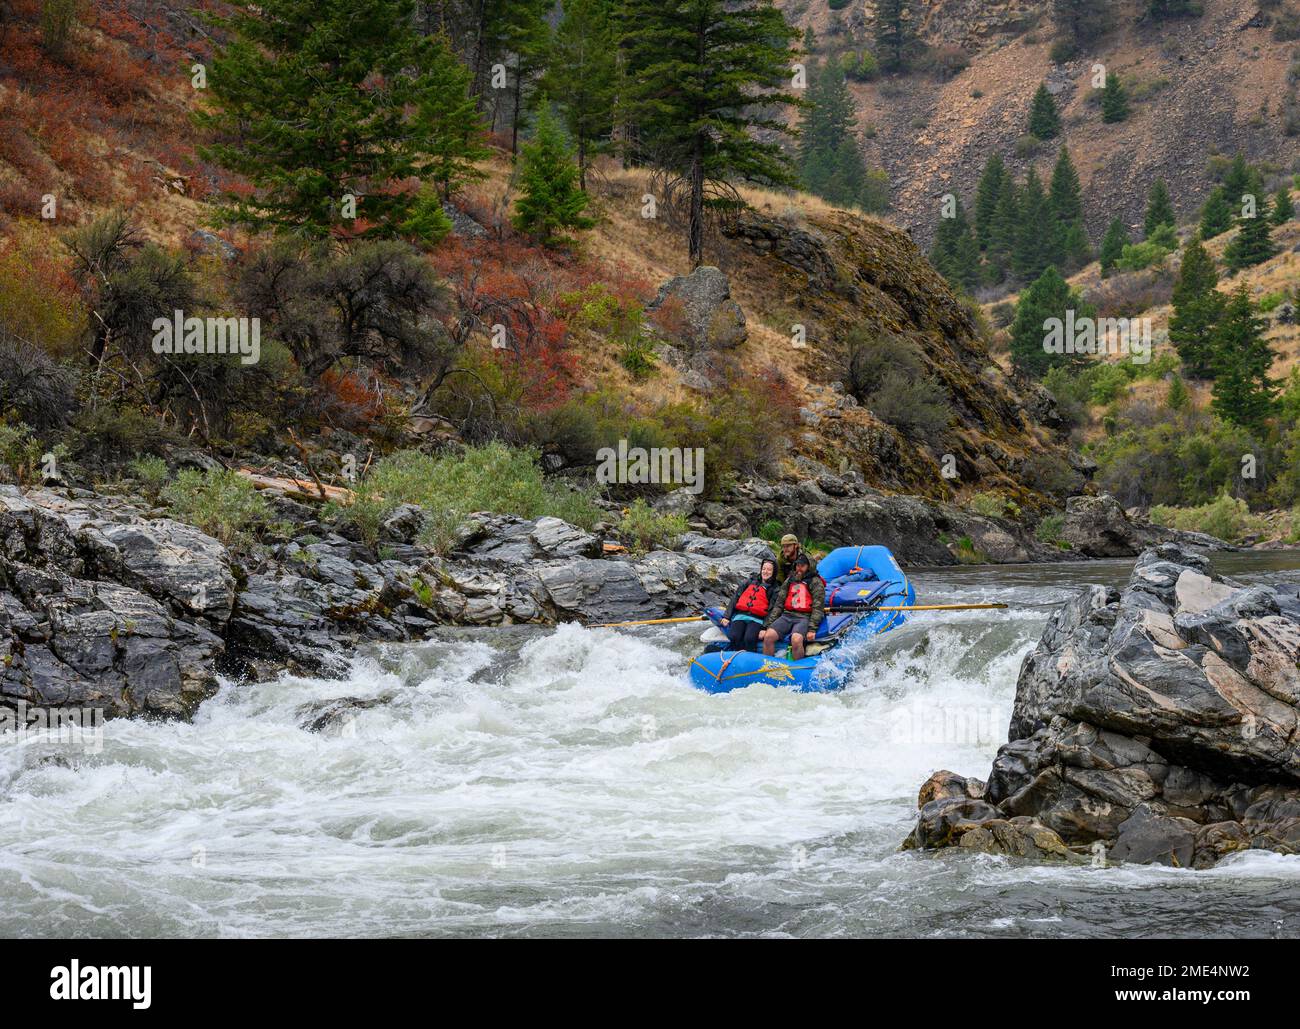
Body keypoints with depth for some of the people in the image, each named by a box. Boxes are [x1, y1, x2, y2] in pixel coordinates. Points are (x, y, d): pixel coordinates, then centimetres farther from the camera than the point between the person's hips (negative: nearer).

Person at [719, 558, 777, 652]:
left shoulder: (775, 589, 11)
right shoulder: (751, 582, 23)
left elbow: (772, 610, 0)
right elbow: (735, 599, 19)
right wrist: (727, 617, 8)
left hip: (757, 619, -3)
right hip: (740, 615, 3)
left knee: (749, 639, -33)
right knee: (734, 637, -27)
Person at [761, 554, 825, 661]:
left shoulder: (815, 582, 7)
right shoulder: (790, 580, 23)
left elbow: (817, 607, -3)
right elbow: (778, 604, 19)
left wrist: (812, 629, -16)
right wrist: (767, 625, 8)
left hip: (804, 617, -5)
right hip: (786, 615, 5)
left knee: (796, 640, -35)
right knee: (768, 636, -23)